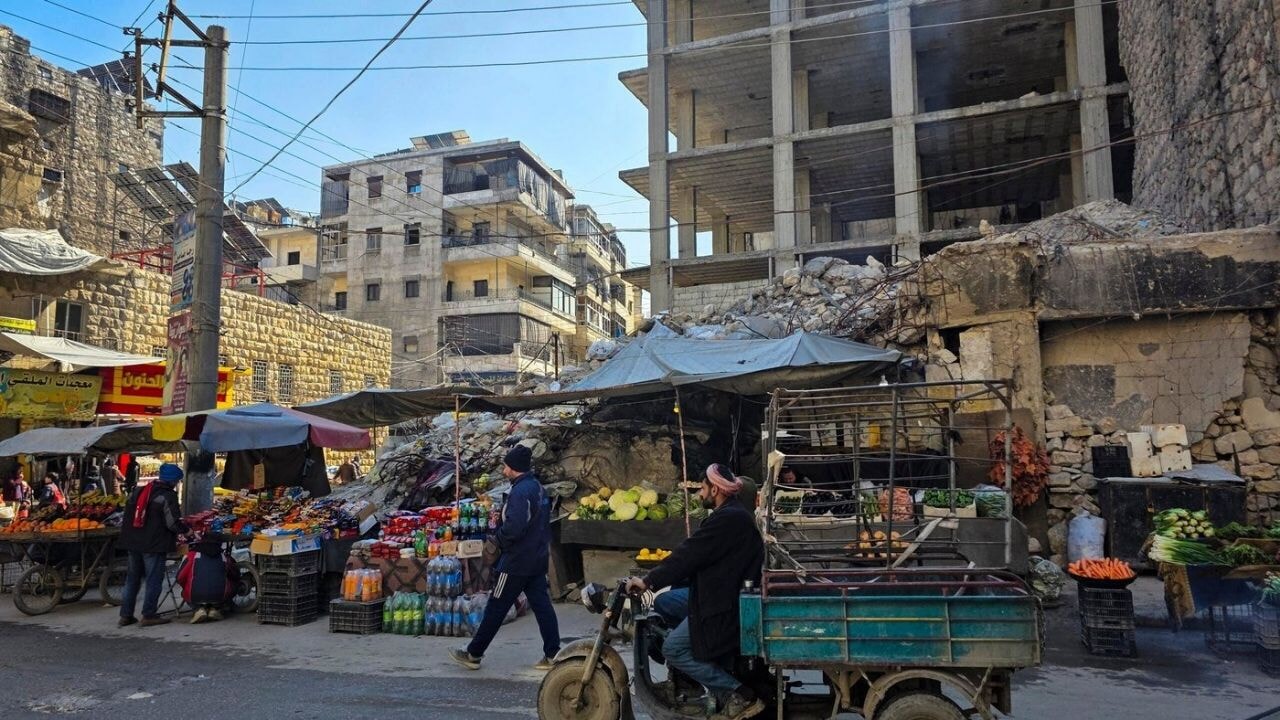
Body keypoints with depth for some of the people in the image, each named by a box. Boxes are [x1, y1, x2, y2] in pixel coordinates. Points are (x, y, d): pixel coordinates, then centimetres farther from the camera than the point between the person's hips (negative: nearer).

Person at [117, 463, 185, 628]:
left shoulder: (138, 492, 11)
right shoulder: (168, 496, -12)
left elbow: (127, 516, 17)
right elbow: (172, 523, -15)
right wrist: (185, 528, 2)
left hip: (133, 542, 7)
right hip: (154, 545, -7)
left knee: (132, 578, 15)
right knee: (154, 580, 0)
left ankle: (125, 615, 18)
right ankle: (149, 615, 1)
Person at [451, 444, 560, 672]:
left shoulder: (520, 492, -20)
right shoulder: (538, 488, 10)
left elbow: (513, 527, -28)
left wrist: (499, 535, -9)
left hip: (517, 562, -9)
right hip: (538, 559, 9)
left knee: (496, 609, 2)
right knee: (542, 606, 9)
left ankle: (473, 654, 14)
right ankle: (553, 655, 9)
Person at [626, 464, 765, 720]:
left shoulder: (727, 519, -22)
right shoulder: (731, 514, 12)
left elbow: (688, 555, -23)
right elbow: (695, 554, 16)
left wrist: (648, 581, -17)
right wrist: (655, 578, 18)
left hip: (726, 603, -10)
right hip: (720, 592, 10)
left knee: (673, 650, -8)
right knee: (663, 603, 14)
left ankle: (740, 695, -7)